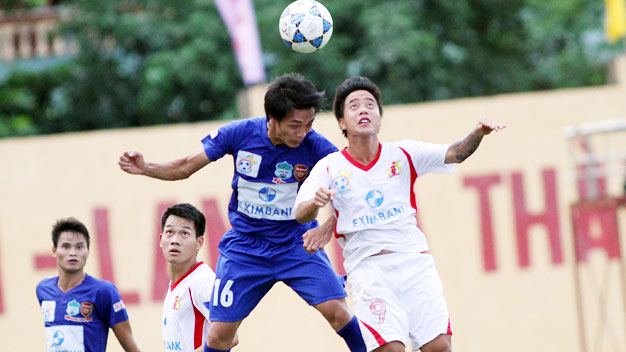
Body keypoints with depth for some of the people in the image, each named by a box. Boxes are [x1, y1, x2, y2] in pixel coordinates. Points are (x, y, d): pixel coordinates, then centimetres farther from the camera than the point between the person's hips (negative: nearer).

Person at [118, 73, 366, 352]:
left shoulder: (314, 146, -18)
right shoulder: (240, 133, -14)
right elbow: (186, 167, -2)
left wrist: (328, 226, -34)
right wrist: (145, 168, -18)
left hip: (297, 244, -1)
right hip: (245, 247, 1)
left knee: (338, 312, -18)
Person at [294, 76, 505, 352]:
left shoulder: (402, 155, 7)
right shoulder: (329, 167, 3)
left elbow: (453, 154, -4)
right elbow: (301, 214, -8)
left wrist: (477, 134, -25)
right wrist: (315, 202, -32)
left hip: (415, 263, 2)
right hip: (367, 270, -2)